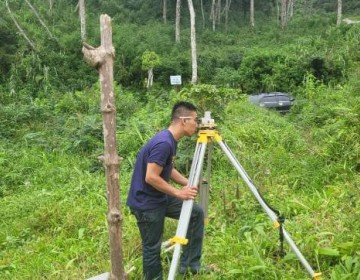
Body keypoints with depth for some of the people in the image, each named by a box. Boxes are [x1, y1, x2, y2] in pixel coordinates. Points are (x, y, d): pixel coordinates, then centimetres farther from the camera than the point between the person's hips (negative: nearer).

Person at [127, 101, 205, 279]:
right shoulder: (163, 143, -26)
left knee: (196, 213, 9)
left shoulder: (171, 140, 4)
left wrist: (189, 184, 4)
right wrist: (179, 193, -19)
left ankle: (189, 263, 17)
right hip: (146, 203, -9)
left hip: (160, 198, 10)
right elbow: (151, 178, -28)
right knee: (152, 247, 4)